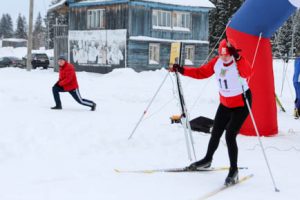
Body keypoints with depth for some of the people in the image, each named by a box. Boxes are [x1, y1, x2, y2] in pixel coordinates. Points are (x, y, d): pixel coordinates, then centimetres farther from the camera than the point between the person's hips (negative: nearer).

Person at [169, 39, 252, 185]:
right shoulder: (217, 62, -7)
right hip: (225, 103, 6)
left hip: (241, 105, -6)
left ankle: (234, 170, 1)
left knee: (230, 136, -15)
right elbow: (201, 73, 2)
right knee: (215, 133, 16)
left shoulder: (239, 63, -23)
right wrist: (181, 70, -5)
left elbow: (247, 73, -44)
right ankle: (207, 160, 41)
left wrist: (237, 57, -54)